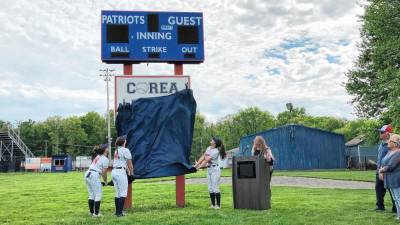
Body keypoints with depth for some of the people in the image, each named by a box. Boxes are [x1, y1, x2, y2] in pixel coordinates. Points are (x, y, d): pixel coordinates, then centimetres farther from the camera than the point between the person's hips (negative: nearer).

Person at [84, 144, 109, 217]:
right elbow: (104, 173, -7)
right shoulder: (105, 159, -7)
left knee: (91, 195, 16)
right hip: (94, 176, -8)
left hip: (87, 174, 8)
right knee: (98, 195, 0)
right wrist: (105, 181, 8)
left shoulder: (97, 156, 17)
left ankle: (91, 212, 22)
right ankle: (96, 213, 0)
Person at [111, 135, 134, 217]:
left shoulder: (116, 150, 18)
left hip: (114, 172, 8)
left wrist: (128, 171, 22)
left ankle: (117, 211, 17)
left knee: (117, 193, 14)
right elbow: (129, 163, -4)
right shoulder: (125, 150, -6)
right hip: (121, 172, -8)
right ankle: (120, 212, -7)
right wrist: (131, 173, 6)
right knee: (123, 193, -4)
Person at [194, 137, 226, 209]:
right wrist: (196, 165, 3)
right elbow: (203, 157, 10)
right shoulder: (209, 148, 10)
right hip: (209, 169, 8)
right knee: (210, 188, 9)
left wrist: (199, 167, -23)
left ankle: (218, 205, 3)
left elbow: (206, 160, -20)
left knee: (215, 188, -5)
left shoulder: (216, 151, -16)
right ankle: (213, 204, 17)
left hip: (215, 169, -8)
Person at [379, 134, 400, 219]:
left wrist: (381, 170, -7)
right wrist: (381, 172, 3)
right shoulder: (390, 151, 12)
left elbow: (390, 167, -24)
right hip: (390, 180, 10)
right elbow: (383, 163, 19)